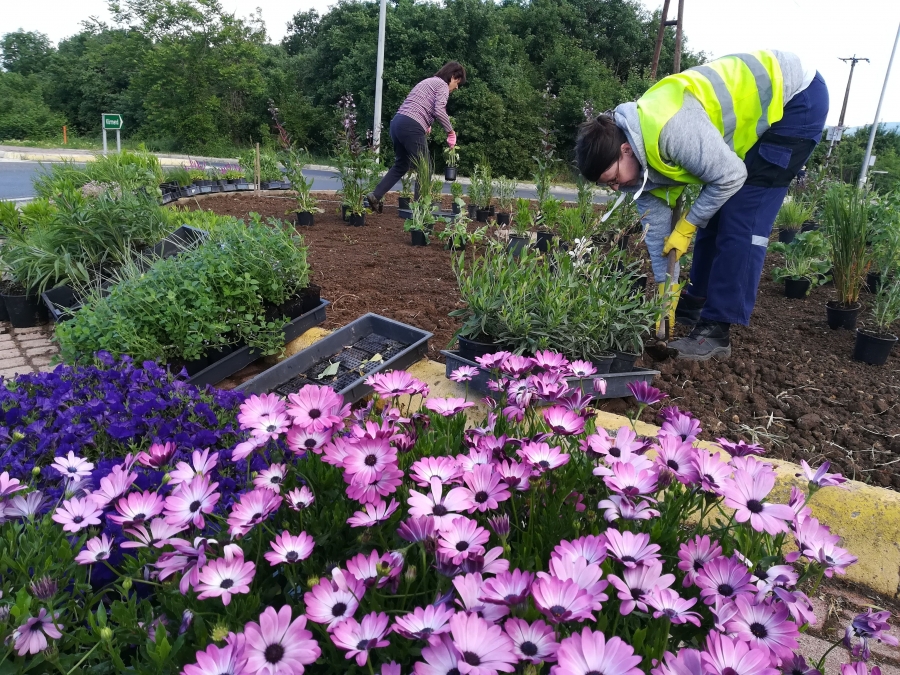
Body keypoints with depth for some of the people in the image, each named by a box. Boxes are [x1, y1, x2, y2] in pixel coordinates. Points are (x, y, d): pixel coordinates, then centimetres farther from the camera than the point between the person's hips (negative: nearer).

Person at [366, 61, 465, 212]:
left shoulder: (427, 82, 29)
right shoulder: (442, 85, 1)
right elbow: (439, 111, -14)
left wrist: (425, 124, 26)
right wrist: (451, 132, -5)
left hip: (397, 122, 9)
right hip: (411, 126, -9)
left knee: (401, 164, 19)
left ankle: (376, 195, 14)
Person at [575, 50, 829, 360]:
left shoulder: (669, 129, -35)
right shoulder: (643, 150, -6)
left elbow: (730, 177, -28)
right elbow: (654, 217, -1)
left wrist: (686, 226, -14)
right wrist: (665, 287, 1)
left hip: (797, 97, -8)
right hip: (762, 106, 8)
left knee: (742, 218, -14)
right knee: (716, 211, 10)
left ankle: (716, 330, -10)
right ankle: (695, 303, 24)